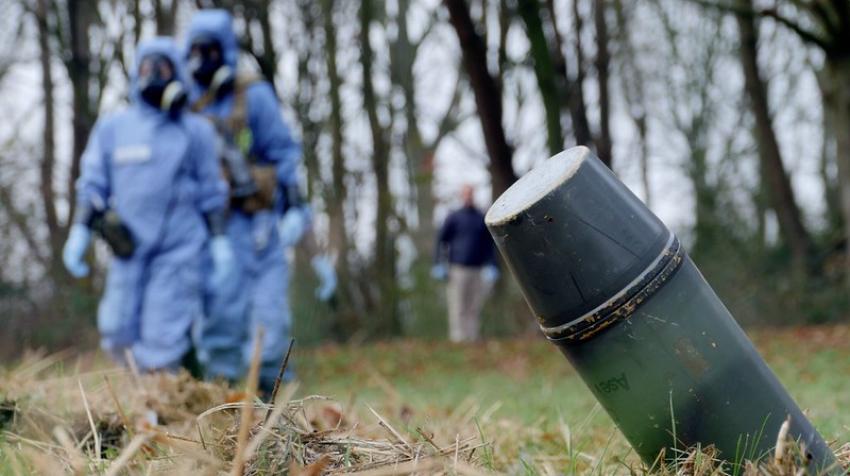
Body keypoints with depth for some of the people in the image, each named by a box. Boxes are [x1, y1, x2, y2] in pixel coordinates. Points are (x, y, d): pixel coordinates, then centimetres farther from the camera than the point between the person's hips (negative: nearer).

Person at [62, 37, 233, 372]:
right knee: (118, 336, 2)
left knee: (162, 339, -8)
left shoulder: (196, 131, 5)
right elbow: (93, 185, 8)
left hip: (180, 248, -2)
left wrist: (219, 240, 1)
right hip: (129, 248, 2)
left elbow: (211, 193, 7)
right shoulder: (111, 128, 9)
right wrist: (79, 233, -1)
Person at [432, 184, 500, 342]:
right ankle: (458, 337, -5)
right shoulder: (453, 218, 6)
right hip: (459, 268, -2)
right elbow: (441, 240, 6)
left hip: (478, 269, 3)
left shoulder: (483, 219, 12)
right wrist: (438, 265, -2)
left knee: (475, 307, 3)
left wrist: (492, 266, 6)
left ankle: (474, 338, 6)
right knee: (458, 307, -6)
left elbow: (490, 244, 16)